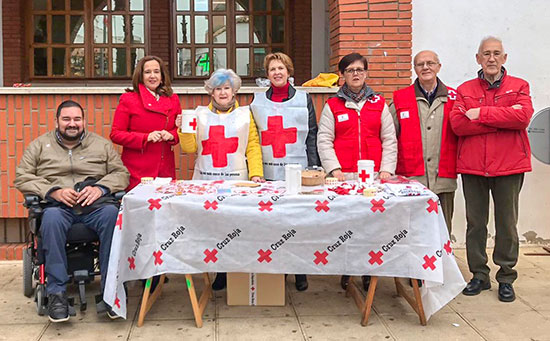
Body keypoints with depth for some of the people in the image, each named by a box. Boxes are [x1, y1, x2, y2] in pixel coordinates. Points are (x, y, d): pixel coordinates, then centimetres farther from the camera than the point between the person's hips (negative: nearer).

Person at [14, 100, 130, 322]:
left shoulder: (101, 144, 19)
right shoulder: (40, 145, 18)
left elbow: (121, 173, 13)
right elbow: (22, 177, 8)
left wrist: (100, 188, -8)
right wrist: (54, 191, -8)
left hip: (95, 204, 1)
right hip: (57, 205, 0)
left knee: (112, 214, -34)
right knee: (51, 218, -37)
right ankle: (56, 293, -31)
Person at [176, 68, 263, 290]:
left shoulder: (245, 114, 13)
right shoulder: (200, 114, 15)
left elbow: (253, 147, 7)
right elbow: (189, 148, 12)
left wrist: (256, 174, -4)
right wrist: (182, 130, -5)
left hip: (237, 180, -1)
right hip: (205, 180, 1)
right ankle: (220, 271, 5)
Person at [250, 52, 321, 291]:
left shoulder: (303, 99, 9)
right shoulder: (258, 101, 12)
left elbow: (312, 136, 6)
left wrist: (313, 169, -1)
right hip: (268, 171, 1)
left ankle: (300, 272, 10)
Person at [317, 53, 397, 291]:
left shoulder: (378, 104, 14)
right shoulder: (332, 105, 10)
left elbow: (389, 139, 11)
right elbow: (324, 140, 5)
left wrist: (386, 169, 0)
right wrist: (334, 169, -6)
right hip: (343, 176, -1)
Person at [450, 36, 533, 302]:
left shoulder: (519, 87, 5)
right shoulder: (465, 90, 8)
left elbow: (523, 116, -15)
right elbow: (457, 124, -9)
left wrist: (482, 113, -14)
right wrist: (503, 118, -13)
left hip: (508, 166, -1)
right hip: (472, 167, 2)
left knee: (507, 224, 6)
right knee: (475, 223, 9)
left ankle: (506, 278, 19)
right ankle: (479, 275, 22)